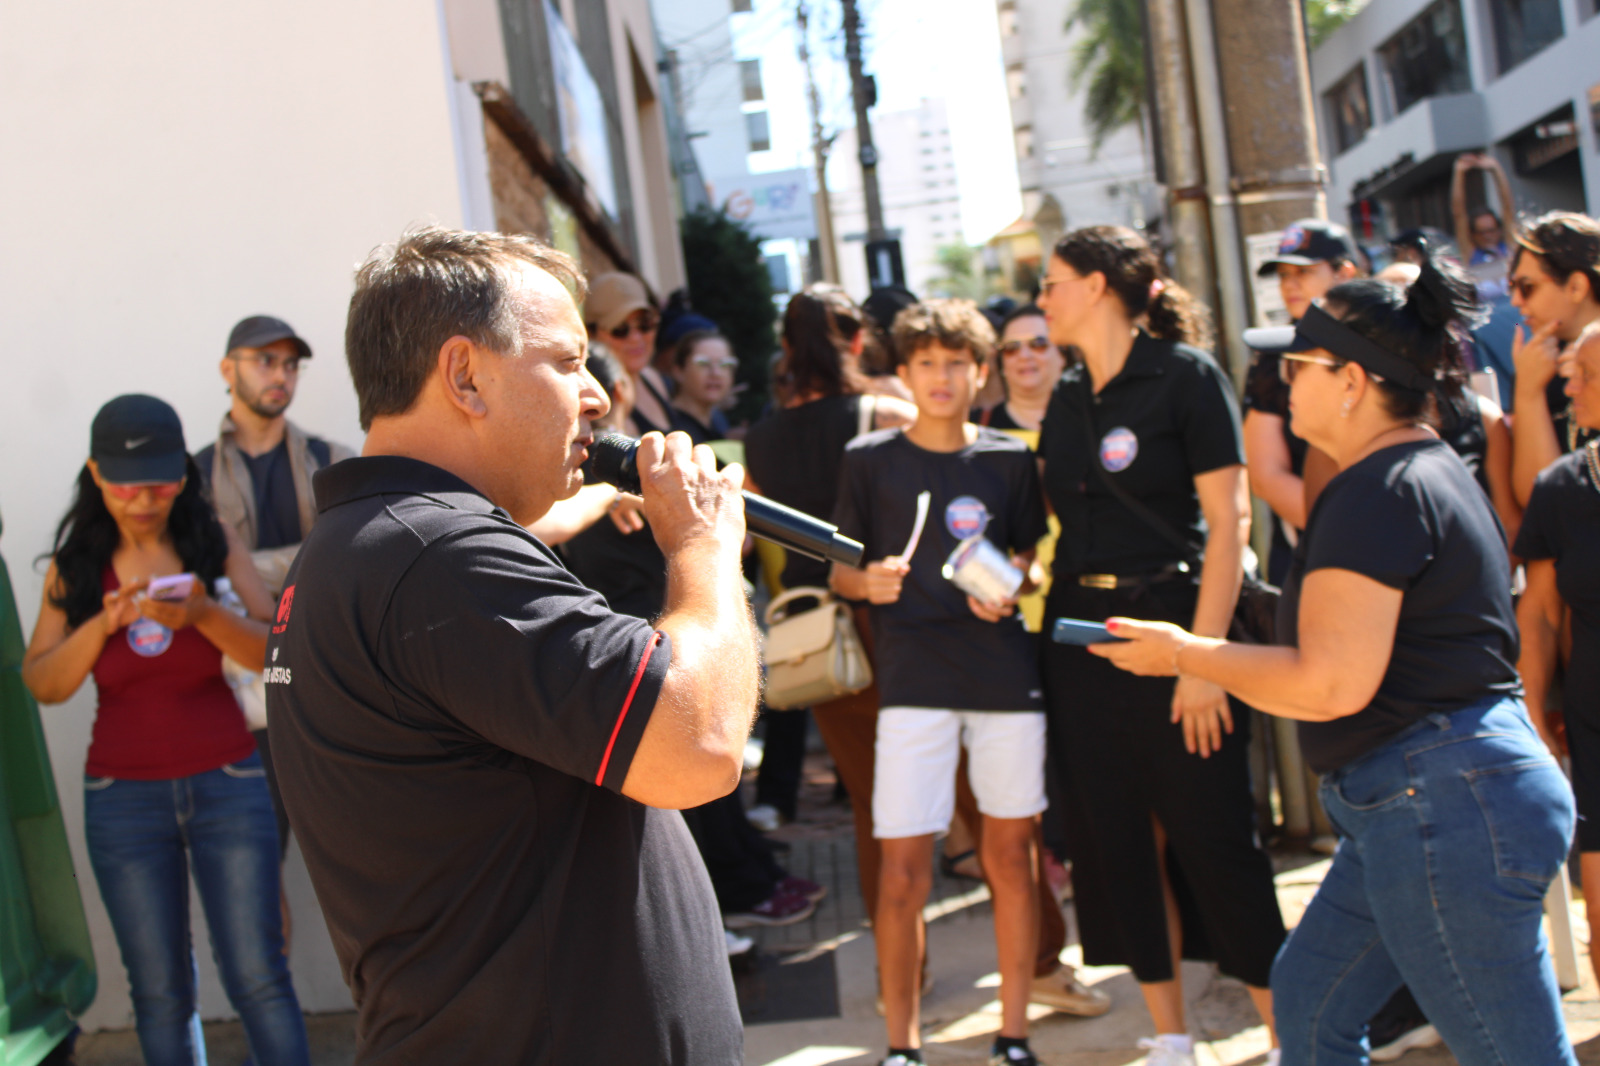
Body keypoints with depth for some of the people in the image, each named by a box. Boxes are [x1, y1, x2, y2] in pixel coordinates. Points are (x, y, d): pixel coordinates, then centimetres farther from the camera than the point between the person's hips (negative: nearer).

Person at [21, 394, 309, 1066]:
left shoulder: (214, 542, -3)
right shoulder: (76, 563, 1)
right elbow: (42, 684, -1)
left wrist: (205, 614, -26)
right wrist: (102, 624, -18)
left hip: (226, 784, -1)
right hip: (123, 797, 2)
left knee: (257, 979, -4)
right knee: (160, 993, 7)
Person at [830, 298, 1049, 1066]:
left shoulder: (1009, 460, 8)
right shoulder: (870, 458, 4)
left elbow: (1031, 560, 15)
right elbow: (839, 570, 8)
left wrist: (1011, 590, -7)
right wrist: (870, 582, -14)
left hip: (1008, 671, 2)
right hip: (914, 677, -2)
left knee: (1011, 851, 8)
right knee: (903, 868, -3)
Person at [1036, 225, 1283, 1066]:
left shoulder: (1186, 375, -8)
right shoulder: (1067, 399, 11)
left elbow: (1228, 522, -13)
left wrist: (1204, 655, -18)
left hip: (1172, 618, -6)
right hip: (1080, 635, 6)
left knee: (1212, 836, -3)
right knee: (1117, 840, 9)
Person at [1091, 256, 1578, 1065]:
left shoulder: (1379, 492, -18)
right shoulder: (1433, 469, 15)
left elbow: (1331, 683, -23)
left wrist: (1185, 654, -11)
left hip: (1441, 806, -11)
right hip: (1430, 799, 11)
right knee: (1308, 999, 19)